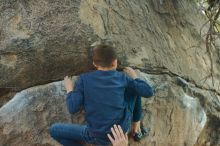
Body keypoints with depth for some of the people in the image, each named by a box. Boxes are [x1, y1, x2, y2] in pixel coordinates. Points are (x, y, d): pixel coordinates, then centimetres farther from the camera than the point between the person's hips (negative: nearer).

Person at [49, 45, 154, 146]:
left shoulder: (84, 79, -8)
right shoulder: (122, 77, -4)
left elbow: (73, 108, -14)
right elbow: (148, 92, 0)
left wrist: (69, 89, 4)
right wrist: (134, 77, 17)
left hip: (99, 137, -2)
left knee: (54, 129, 15)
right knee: (133, 87, 20)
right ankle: (137, 128, 30)